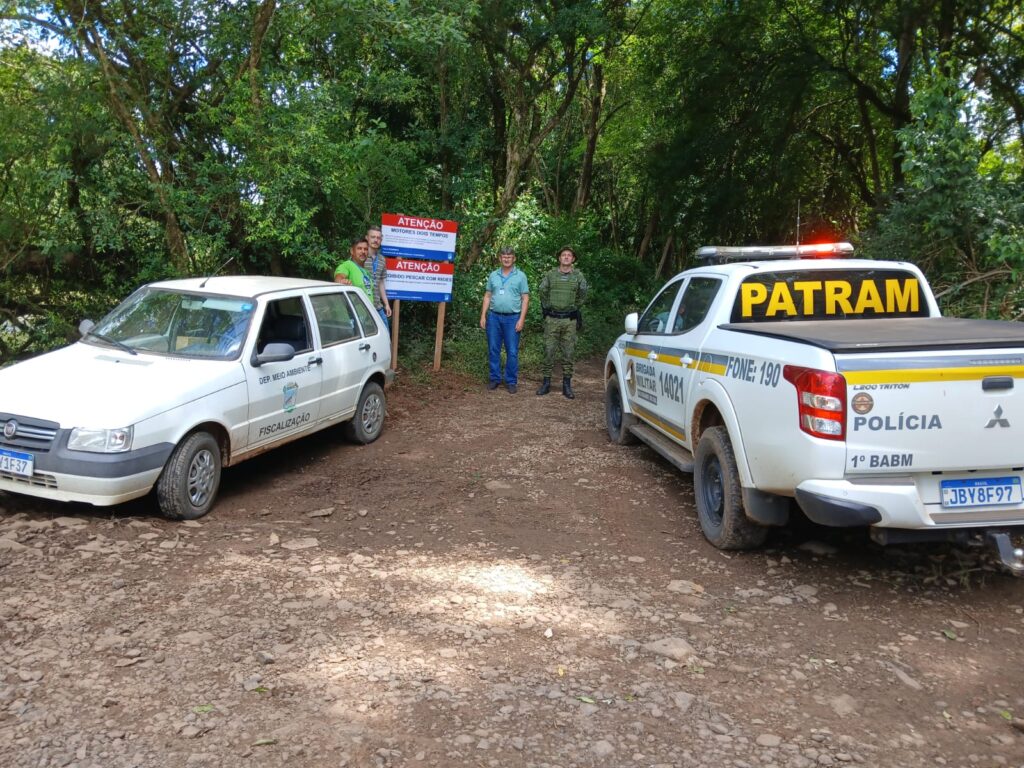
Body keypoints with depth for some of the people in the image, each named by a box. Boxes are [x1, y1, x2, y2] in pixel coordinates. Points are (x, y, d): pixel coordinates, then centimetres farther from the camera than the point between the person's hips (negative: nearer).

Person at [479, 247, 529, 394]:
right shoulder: (493, 275, 10)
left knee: (512, 351, 0)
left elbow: (525, 298, -1)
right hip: (494, 317, 3)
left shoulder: (520, 276, 1)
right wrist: (483, 315, 5)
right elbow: (487, 296, 13)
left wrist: (521, 319, -9)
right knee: (493, 350, 6)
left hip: (512, 318, -3)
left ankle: (512, 381, 9)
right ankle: (494, 378, 16)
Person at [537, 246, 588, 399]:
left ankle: (567, 384, 9)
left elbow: (582, 294, 15)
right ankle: (546, 382, 8)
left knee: (568, 353, 2)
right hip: (552, 319, 0)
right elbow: (542, 292, 14)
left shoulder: (578, 276, 4)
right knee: (549, 351, 0)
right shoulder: (550, 275, 4)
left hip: (570, 320, 0)